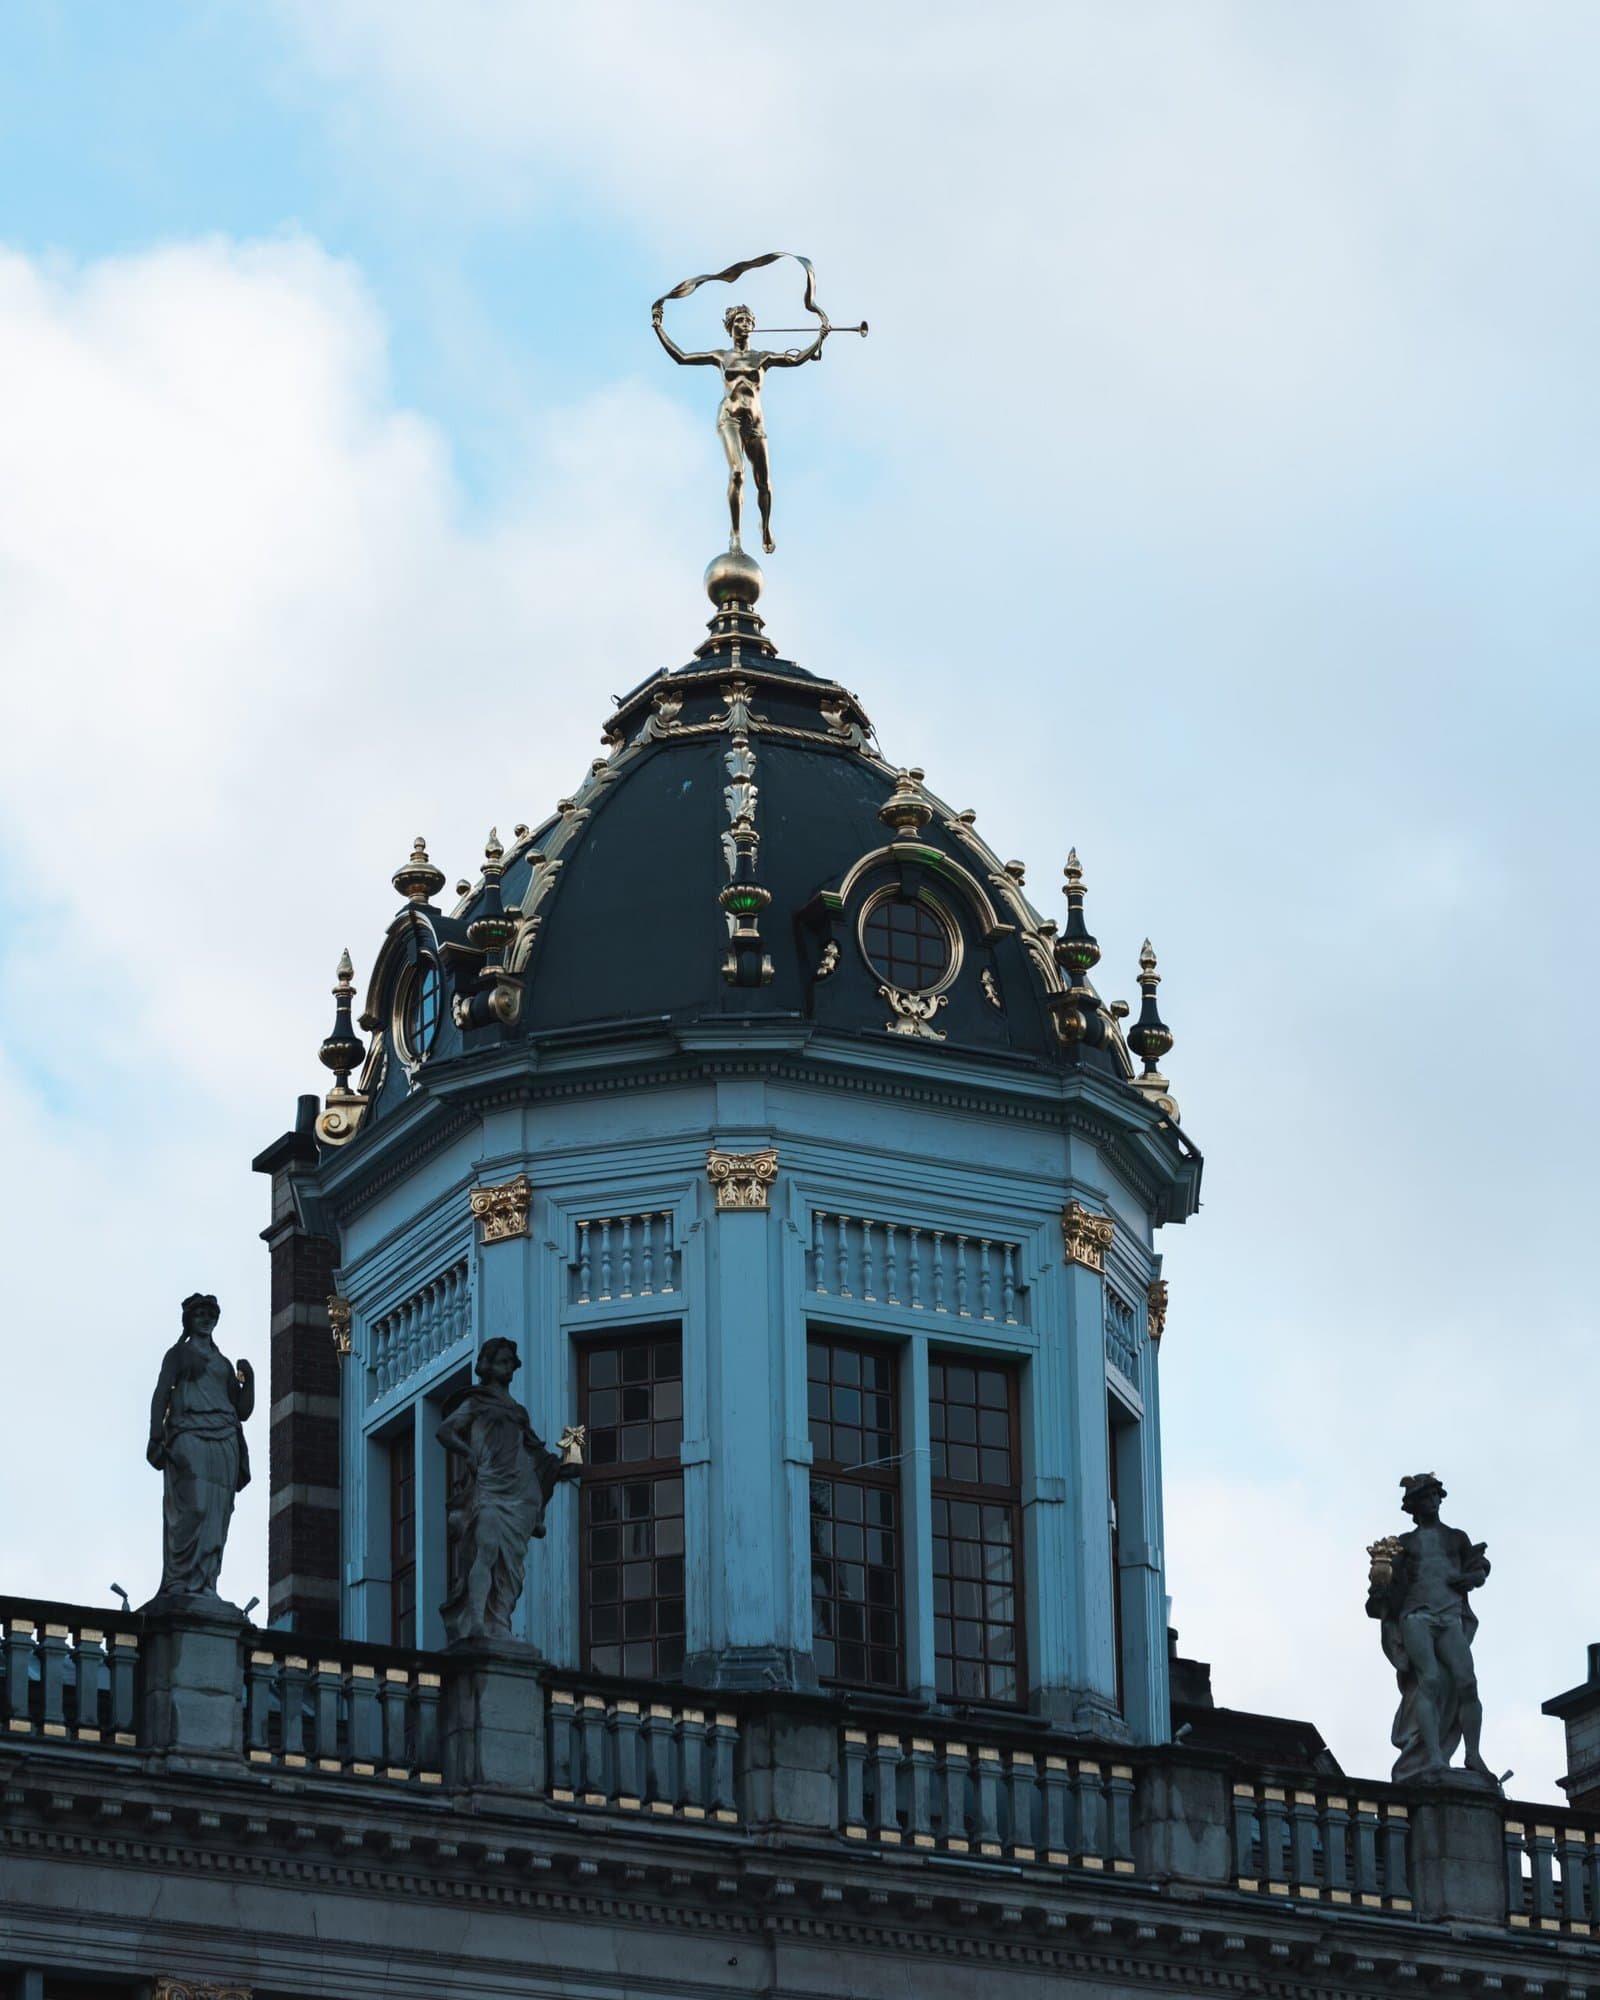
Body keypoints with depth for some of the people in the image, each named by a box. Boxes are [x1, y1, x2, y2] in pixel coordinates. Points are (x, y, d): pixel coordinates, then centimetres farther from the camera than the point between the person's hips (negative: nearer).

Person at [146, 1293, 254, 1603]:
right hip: (189, 1435, -5)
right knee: (194, 1507, -20)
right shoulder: (179, 1354, 13)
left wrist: (249, 1380, 8)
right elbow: (161, 1395, 2)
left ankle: (204, 1586, -9)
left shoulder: (224, 1364, 27)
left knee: (216, 1515, -5)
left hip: (223, 1440, 5)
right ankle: (178, 1582, -21)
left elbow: (243, 1411, 25)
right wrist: (156, 1437, -12)